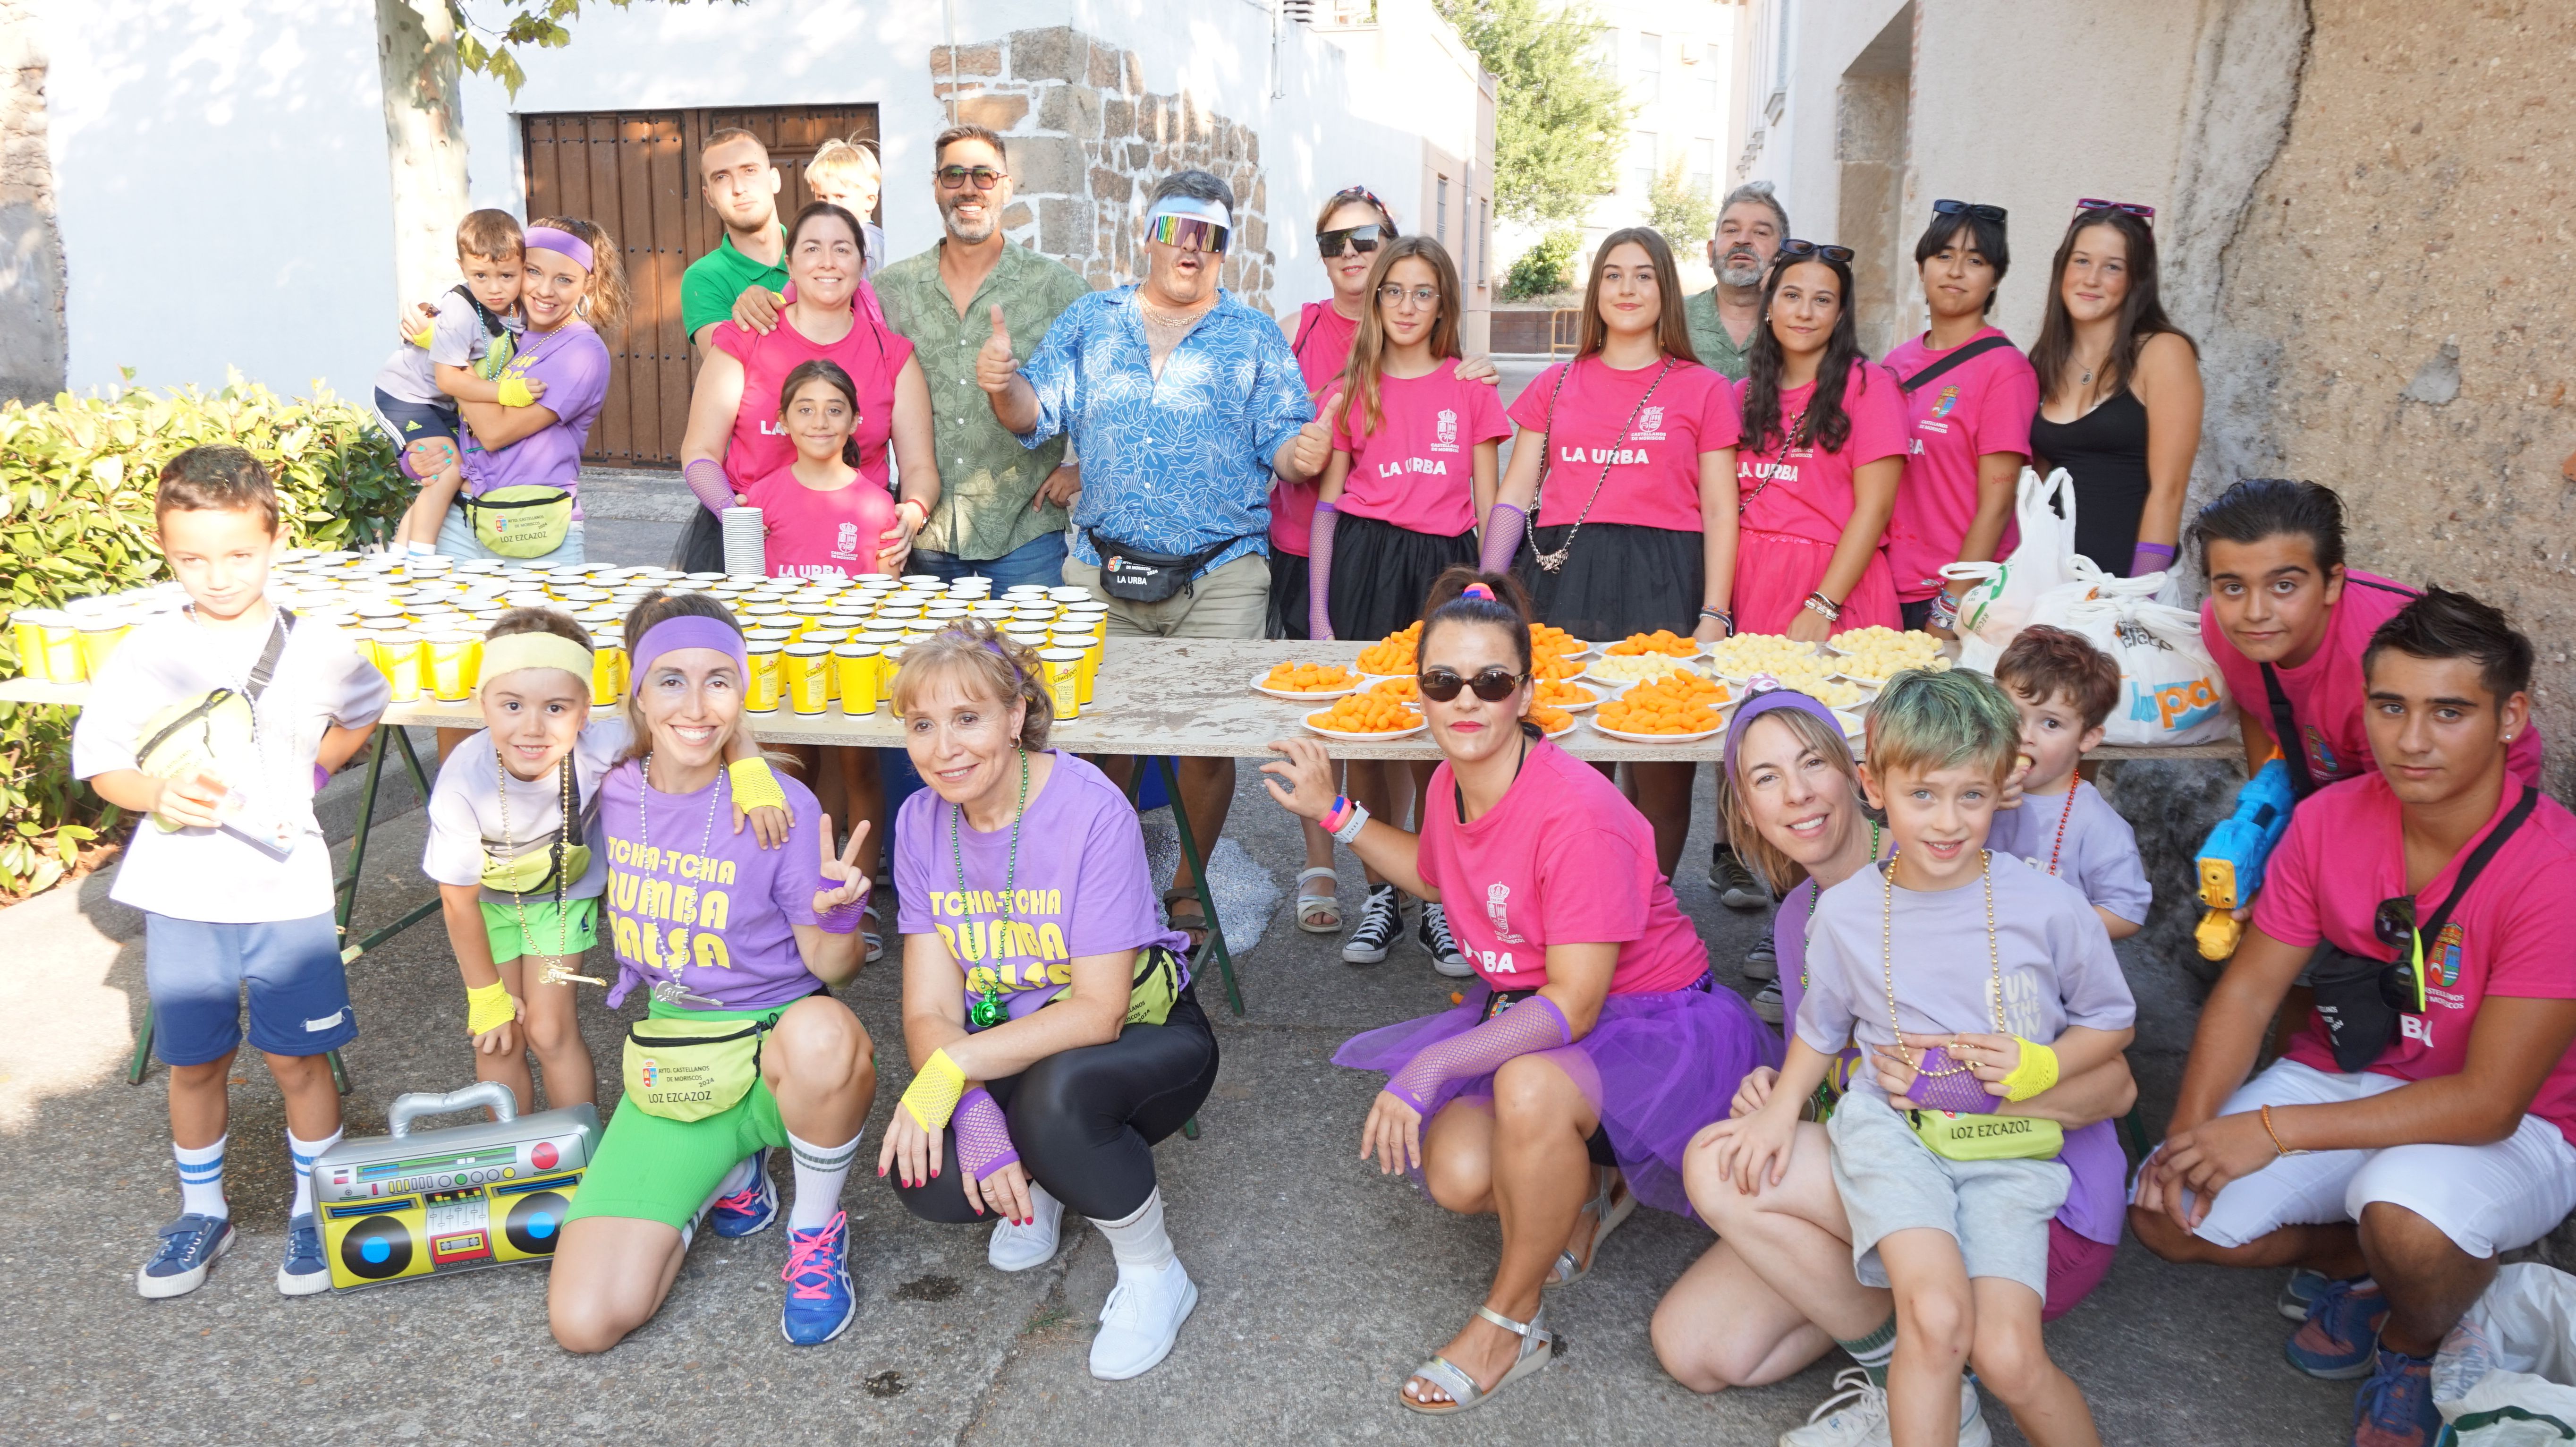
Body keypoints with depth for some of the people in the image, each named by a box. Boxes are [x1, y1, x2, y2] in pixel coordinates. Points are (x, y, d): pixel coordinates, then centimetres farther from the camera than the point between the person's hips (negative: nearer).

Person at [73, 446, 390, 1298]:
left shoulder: (317, 650, -4)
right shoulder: (145, 656, -5)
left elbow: (362, 713, 16)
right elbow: (100, 762, -2)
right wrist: (160, 793, -20)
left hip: (288, 887, -1)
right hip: (182, 891, 1)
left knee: (298, 1059, 6)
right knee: (194, 1063, 13)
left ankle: (314, 1210, 24)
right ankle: (202, 1212, 32)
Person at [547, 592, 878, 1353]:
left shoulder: (782, 807, -16)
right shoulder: (610, 793, -4)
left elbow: (829, 967, -10)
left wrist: (838, 914, -30)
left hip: (775, 1041, -3)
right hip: (668, 1059, 3)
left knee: (821, 1034, -43)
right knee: (584, 1322, -11)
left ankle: (816, 1232, -11)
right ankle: (728, 1175, 18)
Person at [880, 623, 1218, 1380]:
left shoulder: (1092, 810, -24)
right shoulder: (921, 821, -8)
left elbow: (1098, 1010, -26)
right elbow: (930, 1010, -12)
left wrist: (953, 1069, -36)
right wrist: (974, 1117, -31)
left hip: (1143, 1035, -4)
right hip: (1008, 1048, 4)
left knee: (1055, 1093, -37)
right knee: (927, 1175, -24)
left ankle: (1155, 1274, -9)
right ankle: (1041, 1178, 13)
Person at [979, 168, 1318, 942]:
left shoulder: (1255, 338, 8)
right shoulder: (1090, 320, 12)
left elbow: (1282, 442, 2)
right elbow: (1036, 414, 7)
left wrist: (1304, 452, -21)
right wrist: (1002, 383, -15)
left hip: (1220, 577, -1)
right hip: (1103, 571, 1)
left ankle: (1188, 887, 19)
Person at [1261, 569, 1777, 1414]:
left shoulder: (1577, 814, -28)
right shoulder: (1451, 784, -4)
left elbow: (1575, 1005, -29)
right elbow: (1436, 875, 22)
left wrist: (1431, 1068, -35)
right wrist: (1335, 815, 12)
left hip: (1654, 1026, -7)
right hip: (1529, 1017, 7)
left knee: (1530, 1089, -38)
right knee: (1457, 1176, -20)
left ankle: (1512, 1322, -12)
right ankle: (1589, 1189, 16)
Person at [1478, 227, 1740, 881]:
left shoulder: (1703, 389, 11)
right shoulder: (1557, 385, 17)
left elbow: (1720, 512, 6)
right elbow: (1514, 496, 14)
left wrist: (1714, 616, -4)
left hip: (1662, 585, -1)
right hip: (1561, 581, 2)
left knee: (1663, 776, -4)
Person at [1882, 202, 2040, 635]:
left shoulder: (2004, 367, -7)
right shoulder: (1898, 362, 9)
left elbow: (1996, 505, -11)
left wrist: (1949, 611, -14)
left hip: (1965, 597, -5)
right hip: (1889, 591, 5)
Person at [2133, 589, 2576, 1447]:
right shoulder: (2328, 821, -9)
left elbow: (2489, 1102, -25)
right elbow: (2249, 991, -4)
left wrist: (2272, 1130, -28)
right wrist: (2192, 1130, -20)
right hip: (2346, 1078, 5)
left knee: (2405, 1213, -36)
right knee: (2167, 1212, -13)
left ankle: (2414, 1346, 1)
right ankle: (2355, 1260, 17)